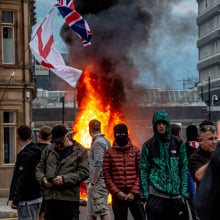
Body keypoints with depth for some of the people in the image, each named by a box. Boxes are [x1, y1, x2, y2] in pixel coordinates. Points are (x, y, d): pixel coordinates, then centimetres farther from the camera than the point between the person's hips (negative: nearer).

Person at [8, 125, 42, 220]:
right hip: (37, 197, 10)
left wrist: (15, 200, -17)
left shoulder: (25, 155, -17)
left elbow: (22, 179, -20)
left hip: (27, 201, -10)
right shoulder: (36, 152, 12)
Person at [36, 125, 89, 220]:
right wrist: (43, 178, -4)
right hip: (50, 197, 4)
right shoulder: (48, 150, 15)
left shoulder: (80, 151, 2)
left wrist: (64, 179, -17)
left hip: (69, 198, -4)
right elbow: (39, 168, 19)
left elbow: (84, 172, -6)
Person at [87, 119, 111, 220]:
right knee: (91, 212, 15)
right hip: (104, 181, 10)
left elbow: (98, 164, -22)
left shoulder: (98, 143, -14)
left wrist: (93, 182, -18)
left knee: (103, 211, -9)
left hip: (98, 182, -10)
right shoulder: (106, 141, 16)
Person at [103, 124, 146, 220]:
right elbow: (107, 176, 2)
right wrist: (116, 192, -9)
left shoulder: (136, 151, 6)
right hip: (118, 196, 1)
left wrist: (134, 192, -8)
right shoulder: (109, 153, 6)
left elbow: (141, 174, 1)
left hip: (134, 195, -1)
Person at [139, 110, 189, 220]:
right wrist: (145, 194, -3)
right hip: (155, 193, -1)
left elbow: (184, 168, 8)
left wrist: (184, 192, 0)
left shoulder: (178, 143, 7)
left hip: (176, 193, 1)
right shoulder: (149, 145, 5)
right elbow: (143, 170, 5)